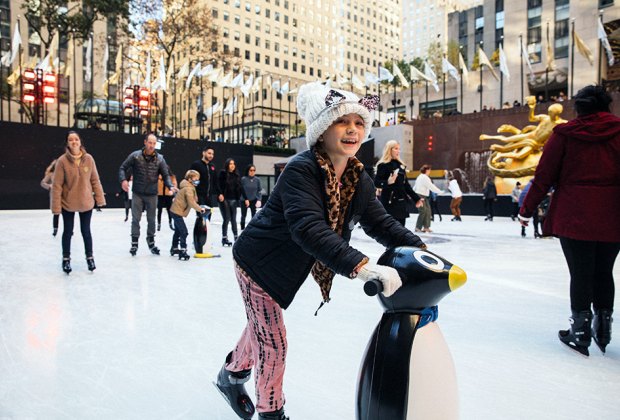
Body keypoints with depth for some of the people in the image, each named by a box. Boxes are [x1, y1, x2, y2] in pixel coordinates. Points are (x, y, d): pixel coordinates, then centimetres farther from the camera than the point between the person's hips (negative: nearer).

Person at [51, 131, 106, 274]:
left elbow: (95, 180, 0)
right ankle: (66, 259, 28)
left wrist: (100, 198, -1)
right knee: (68, 232, 12)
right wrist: (56, 206, -13)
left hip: (86, 202, 1)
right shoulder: (62, 161, -12)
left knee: (86, 231, 13)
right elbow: (57, 185, -11)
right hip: (68, 203, -1)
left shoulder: (89, 159, -6)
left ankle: (90, 257, 28)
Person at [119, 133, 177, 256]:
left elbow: (165, 175, 0)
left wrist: (171, 186, -18)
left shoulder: (160, 159, -3)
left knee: (151, 219, 12)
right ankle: (134, 242, 17)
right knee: (135, 218, 5)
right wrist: (123, 180, -17)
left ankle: (151, 241, 27)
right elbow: (123, 168, 1)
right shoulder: (135, 156, -5)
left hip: (152, 195, 1)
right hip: (137, 194, -1)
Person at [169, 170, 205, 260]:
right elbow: (191, 202, -29)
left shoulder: (190, 187, 11)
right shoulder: (188, 188, -20)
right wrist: (200, 209, -26)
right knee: (184, 232, -14)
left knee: (178, 231, 23)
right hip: (178, 212, -11)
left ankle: (174, 248, 38)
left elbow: (193, 200, 16)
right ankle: (182, 251, -14)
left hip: (175, 211, 11)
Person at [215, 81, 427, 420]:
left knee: (262, 326, 26)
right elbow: (309, 229, -45)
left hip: (285, 265, 8)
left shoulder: (358, 179, -8)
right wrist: (361, 266, -53)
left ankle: (232, 374, 54)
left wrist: (419, 248, -17)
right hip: (258, 261, -8)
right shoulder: (300, 170, -32)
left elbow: (380, 222, -4)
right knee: (272, 341, 3)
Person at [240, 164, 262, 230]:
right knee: (243, 215, 11)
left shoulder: (257, 179, -7)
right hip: (244, 200, -1)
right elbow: (241, 190, -6)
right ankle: (242, 228, 25)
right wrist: (246, 199, -9)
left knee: (254, 215, 0)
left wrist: (259, 200, -12)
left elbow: (259, 190, -2)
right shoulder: (243, 179, -12)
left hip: (254, 200, 1)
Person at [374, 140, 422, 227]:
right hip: (389, 202, -7)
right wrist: (388, 182, -31)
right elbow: (377, 183, -12)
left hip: (401, 202, 7)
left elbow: (406, 184, 18)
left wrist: (416, 198, 16)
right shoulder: (383, 165, -7)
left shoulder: (401, 165, 14)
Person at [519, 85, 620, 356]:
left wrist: (527, 210, 5)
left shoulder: (565, 134, -2)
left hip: (574, 217, -2)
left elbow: (544, 177, -4)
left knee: (580, 274, 6)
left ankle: (581, 331, 13)